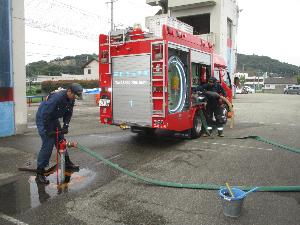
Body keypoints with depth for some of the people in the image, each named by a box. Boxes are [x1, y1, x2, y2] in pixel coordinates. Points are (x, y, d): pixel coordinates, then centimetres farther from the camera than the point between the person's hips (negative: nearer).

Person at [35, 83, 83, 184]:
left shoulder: (71, 99, -6)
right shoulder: (57, 97, -33)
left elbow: (69, 113, 5)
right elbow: (45, 114, -31)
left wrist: (66, 125, -9)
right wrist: (48, 130, -26)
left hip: (54, 119, 8)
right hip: (43, 119, -8)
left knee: (61, 141, 12)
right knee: (48, 144, -13)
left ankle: (67, 163, 28)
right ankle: (40, 173, -7)